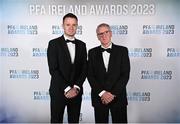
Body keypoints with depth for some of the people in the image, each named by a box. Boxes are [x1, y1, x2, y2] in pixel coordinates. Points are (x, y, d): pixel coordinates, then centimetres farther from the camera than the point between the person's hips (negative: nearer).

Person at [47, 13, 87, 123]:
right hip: (58, 91, -3)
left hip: (76, 92, 4)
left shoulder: (81, 45, 8)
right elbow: (53, 69, -11)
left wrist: (76, 87, -9)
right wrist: (67, 89, -15)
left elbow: (84, 69, 4)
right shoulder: (54, 43, -4)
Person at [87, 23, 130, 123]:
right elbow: (90, 75, 0)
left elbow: (125, 75, -5)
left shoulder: (122, 51, 1)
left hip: (118, 97, -1)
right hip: (99, 97, 1)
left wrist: (113, 93, -12)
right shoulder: (92, 52, 6)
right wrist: (102, 93, -11)